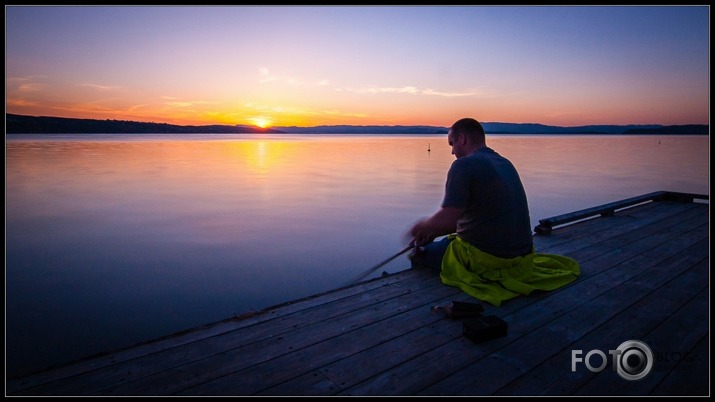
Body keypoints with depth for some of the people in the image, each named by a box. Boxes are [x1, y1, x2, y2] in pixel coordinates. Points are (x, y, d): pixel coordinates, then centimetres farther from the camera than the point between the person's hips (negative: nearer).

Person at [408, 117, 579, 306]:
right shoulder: (505, 163, 12)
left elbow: (447, 219, -23)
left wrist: (422, 226, -2)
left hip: (486, 259, -8)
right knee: (445, 241, 30)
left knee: (420, 254, 12)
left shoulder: (464, 165, -16)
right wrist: (433, 232, 14)